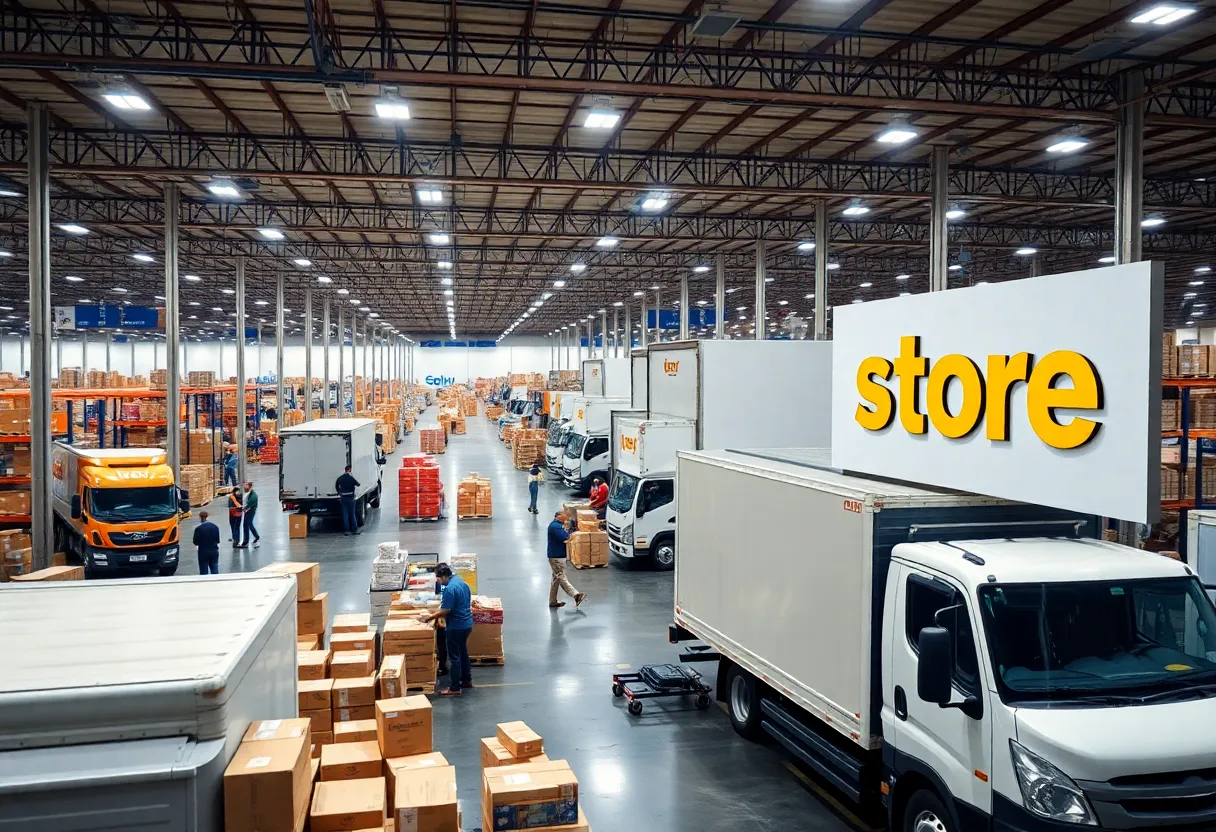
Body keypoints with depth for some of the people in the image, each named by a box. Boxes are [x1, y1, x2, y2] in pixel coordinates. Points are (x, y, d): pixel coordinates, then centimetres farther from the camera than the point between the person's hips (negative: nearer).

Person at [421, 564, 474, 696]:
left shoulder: (450, 589, -24)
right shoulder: (459, 580, 6)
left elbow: (445, 611, -23)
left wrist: (430, 617, -9)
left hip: (456, 626, -10)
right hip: (467, 623, 10)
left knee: (454, 656, 0)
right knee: (463, 652, 22)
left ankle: (455, 687, 6)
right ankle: (466, 680, 32)